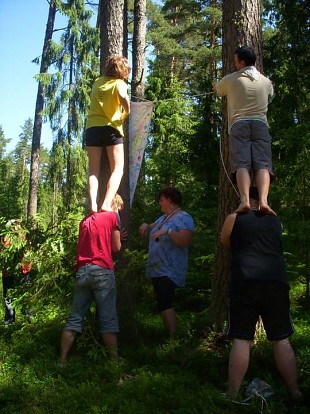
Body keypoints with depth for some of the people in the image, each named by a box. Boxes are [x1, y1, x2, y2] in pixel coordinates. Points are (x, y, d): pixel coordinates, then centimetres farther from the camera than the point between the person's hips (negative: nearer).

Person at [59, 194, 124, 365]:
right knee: (108, 319, -2)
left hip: (82, 271, 5)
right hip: (102, 271, -5)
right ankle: (114, 360, 0)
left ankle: (62, 360, 8)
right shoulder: (112, 216, 5)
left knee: (75, 318, 7)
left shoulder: (85, 220, 21)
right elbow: (116, 247, 7)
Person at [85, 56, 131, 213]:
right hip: (111, 128, -4)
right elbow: (124, 98, -23)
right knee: (117, 170, 1)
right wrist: (126, 113, -6)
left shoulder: (97, 82, 15)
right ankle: (106, 204, -18)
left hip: (92, 127, 4)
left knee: (93, 171, 4)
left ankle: (93, 205, -13)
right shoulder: (119, 83, -1)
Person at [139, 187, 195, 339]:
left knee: (165, 304, -18)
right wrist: (146, 226, 8)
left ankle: (172, 339, -16)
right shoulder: (163, 217, 17)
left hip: (169, 270, -9)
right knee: (162, 304, 9)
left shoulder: (183, 218, -9)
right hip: (157, 269, 9)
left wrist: (168, 231, -30)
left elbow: (185, 241, -21)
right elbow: (152, 226, 31)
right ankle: (169, 336, 15)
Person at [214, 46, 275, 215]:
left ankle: (244, 200, -36)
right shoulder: (266, 81, 19)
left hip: (239, 124, -1)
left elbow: (217, 89, 31)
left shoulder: (231, 79, 10)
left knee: (241, 164, -14)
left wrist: (217, 85, 54)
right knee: (263, 164, -12)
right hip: (260, 124, 2)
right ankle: (263, 200, -34)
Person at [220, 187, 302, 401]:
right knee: (282, 339, 9)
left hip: (246, 282, -2)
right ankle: (295, 392, 14)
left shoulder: (234, 218, 8)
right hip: (276, 281, 3)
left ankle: (232, 395, 2)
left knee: (241, 340, 0)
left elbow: (225, 242, 25)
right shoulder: (276, 220, 16)